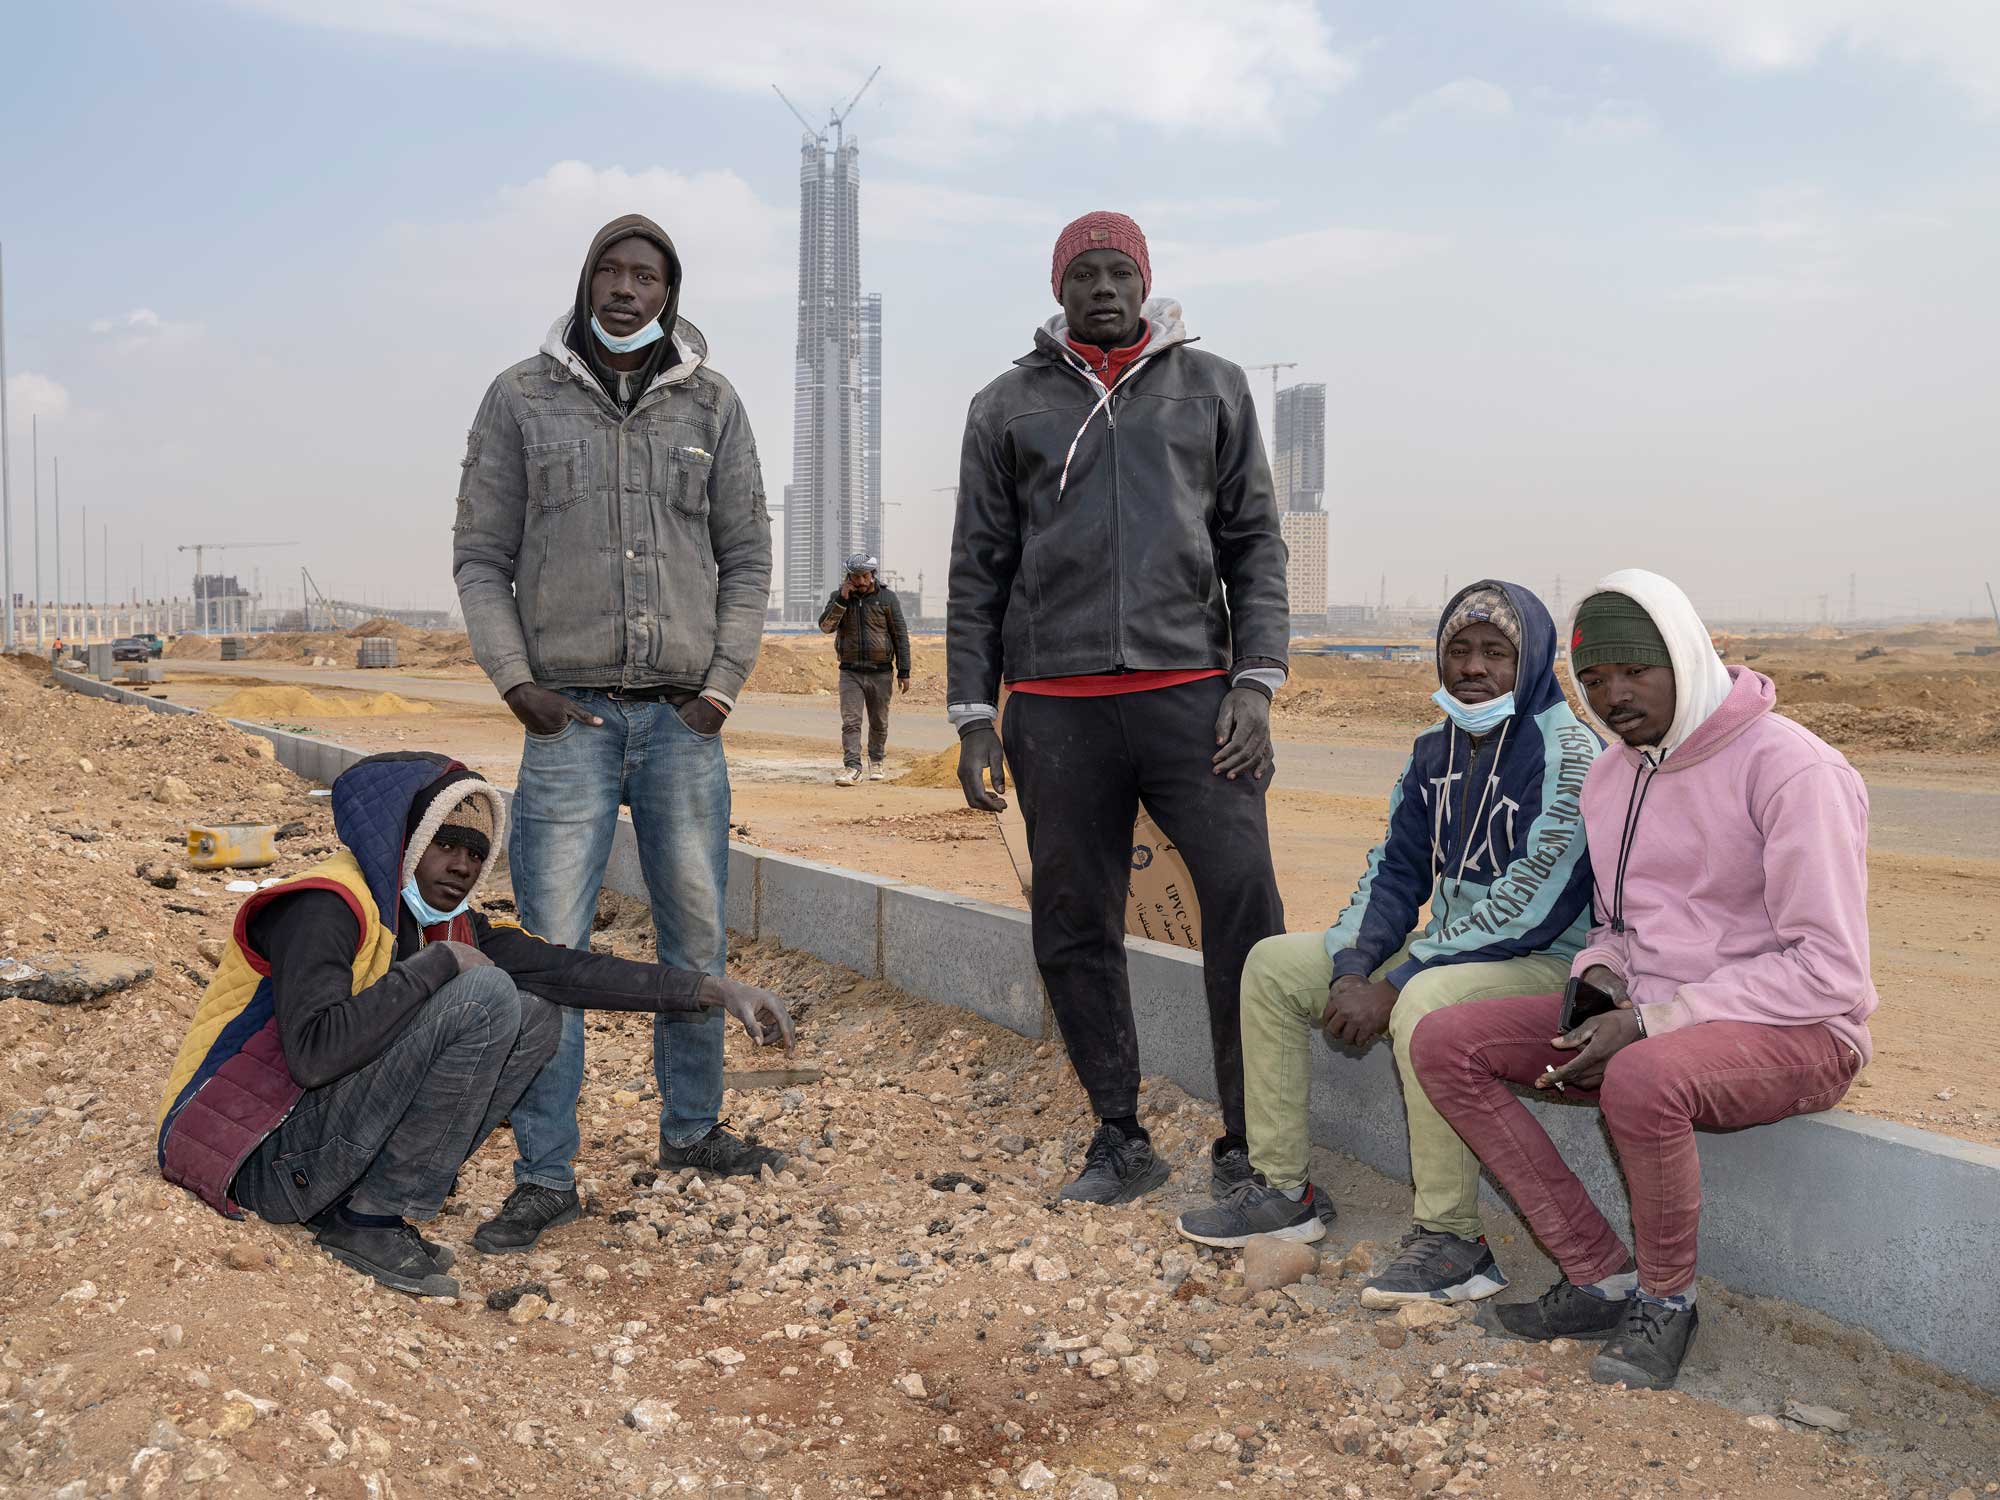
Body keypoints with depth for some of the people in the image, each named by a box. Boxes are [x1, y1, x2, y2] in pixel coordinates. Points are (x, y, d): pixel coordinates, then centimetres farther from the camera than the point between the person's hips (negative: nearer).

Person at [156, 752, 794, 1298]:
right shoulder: (328, 904, -18)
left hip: (319, 1128, 9)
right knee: (484, 1000, -22)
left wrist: (711, 990, -4)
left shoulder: (446, 925, 7)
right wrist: (438, 965, -23)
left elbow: (562, 969, 2)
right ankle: (371, 1220, -12)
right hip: (258, 1163, -9)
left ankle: (358, 1197, 1)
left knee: (535, 1017, 2)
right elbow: (314, 1051, -32)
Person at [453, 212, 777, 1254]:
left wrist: (725, 680, -1)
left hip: (685, 719, 2)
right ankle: (545, 1176, 6)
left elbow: (747, 557, 9)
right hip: (570, 718, -2)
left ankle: (690, 1128, 28)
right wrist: (515, 681, -6)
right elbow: (480, 557, 5)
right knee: (553, 947, -3)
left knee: (696, 935, 10)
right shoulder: (522, 398, 5)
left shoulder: (710, 405, 9)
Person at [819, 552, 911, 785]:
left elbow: (900, 635, 2)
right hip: (850, 672, 0)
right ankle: (851, 767, -12)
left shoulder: (887, 597, 1)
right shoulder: (839, 597, 6)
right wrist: (842, 599, -16)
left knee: (879, 723, 10)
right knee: (850, 721, -10)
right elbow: (826, 626, -6)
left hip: (880, 672, 0)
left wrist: (904, 672, -2)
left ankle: (876, 762, 29)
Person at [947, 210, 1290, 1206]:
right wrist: (972, 719, 4)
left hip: (1190, 689, -1)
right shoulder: (1008, 407, 13)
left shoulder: (1212, 388, 13)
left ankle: (1250, 1145, 2)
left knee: (1246, 907, -11)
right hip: (1056, 709, 1)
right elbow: (978, 571, 11)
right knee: (1075, 932, 4)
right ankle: (1121, 1140, 18)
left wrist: (1256, 682, -3)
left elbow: (1254, 544, 9)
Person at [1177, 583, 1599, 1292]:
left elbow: (1529, 909, -24)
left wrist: (1391, 990, -24)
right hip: (1446, 950, 9)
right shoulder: (1436, 749, 7)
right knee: (1273, 963, 2)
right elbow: (1394, 869, 9)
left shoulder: (1565, 755, -18)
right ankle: (1283, 1190, 5)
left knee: (1424, 1003, -38)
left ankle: (1452, 1241, -24)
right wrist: (1351, 968, -10)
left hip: (1547, 962, -8)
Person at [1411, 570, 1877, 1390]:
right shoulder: (1610, 776, 9)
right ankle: (1603, 1278, -7)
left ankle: (1665, 1298, -9)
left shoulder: (1792, 769, -15)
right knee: (1444, 1042, -9)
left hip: (1797, 1033, -7)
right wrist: (1597, 976, -3)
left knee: (1641, 1080, -40)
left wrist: (1650, 1022, -23)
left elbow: (1829, 972, -20)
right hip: (1644, 1021, 8)